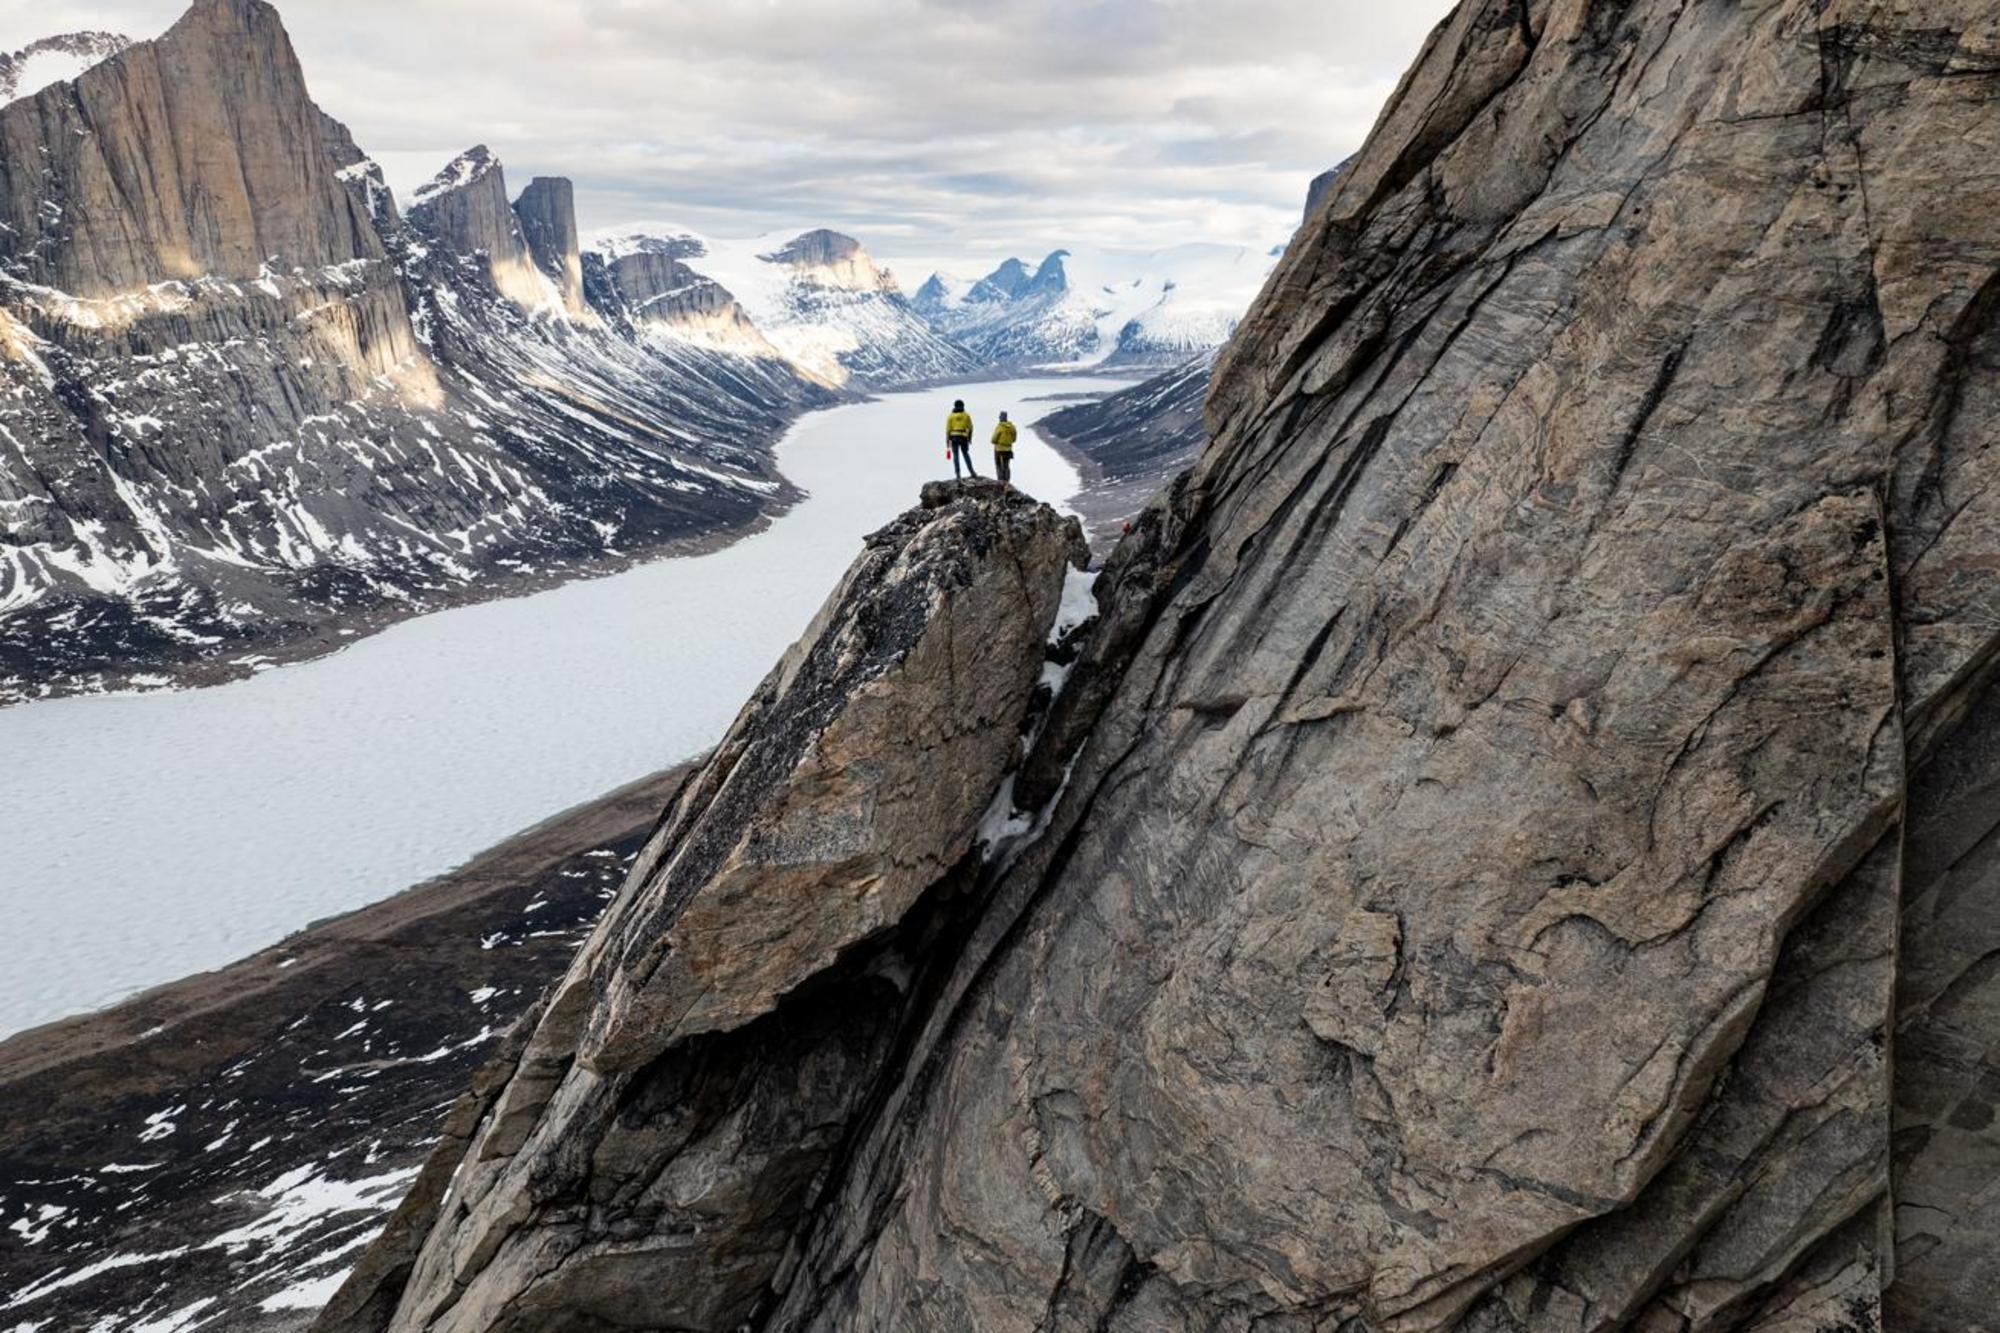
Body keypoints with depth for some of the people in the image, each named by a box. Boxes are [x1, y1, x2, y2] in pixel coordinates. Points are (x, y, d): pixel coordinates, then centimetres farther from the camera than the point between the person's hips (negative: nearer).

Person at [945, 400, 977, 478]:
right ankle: (971, 471, 4)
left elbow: (948, 429, 1)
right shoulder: (966, 416, 8)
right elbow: (970, 428, 6)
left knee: (956, 455, 0)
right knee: (966, 454, 12)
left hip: (954, 437, -1)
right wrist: (969, 438, 16)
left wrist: (947, 441, 4)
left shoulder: (951, 416, 5)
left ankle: (958, 473, -6)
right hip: (964, 437, 1)